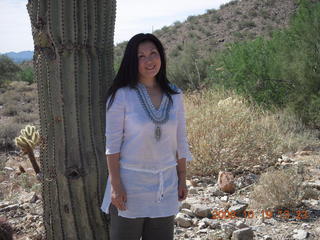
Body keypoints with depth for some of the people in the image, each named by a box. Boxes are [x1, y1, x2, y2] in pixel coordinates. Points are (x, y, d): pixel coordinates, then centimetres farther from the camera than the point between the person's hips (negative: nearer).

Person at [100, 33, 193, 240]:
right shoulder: (122, 95, -8)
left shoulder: (175, 96, 4)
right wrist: (116, 185, -12)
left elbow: (181, 142, 10)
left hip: (166, 184, 4)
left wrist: (182, 180, 9)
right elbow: (112, 143, -9)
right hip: (130, 181, -4)